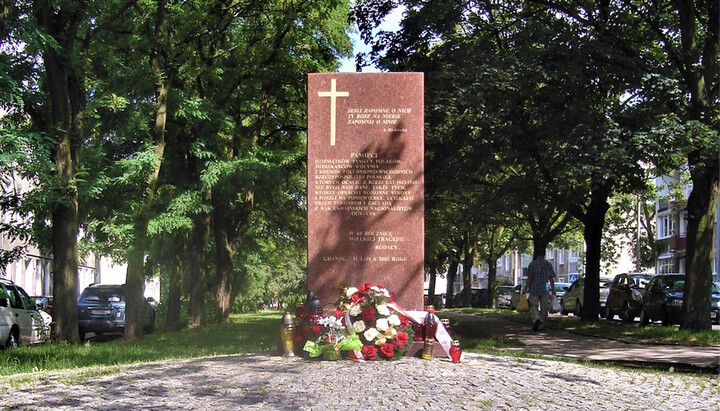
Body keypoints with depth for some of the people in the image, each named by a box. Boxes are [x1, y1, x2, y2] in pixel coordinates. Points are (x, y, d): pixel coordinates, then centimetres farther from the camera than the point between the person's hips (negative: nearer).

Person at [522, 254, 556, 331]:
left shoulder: (532, 264, -6)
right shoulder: (548, 264, 2)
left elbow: (529, 278, -8)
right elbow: (551, 279, 5)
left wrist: (525, 289, -1)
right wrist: (553, 291, 13)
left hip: (534, 290, -2)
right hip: (544, 290, 2)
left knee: (533, 307, 3)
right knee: (543, 309, 9)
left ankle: (536, 319, -23)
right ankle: (540, 326, 11)